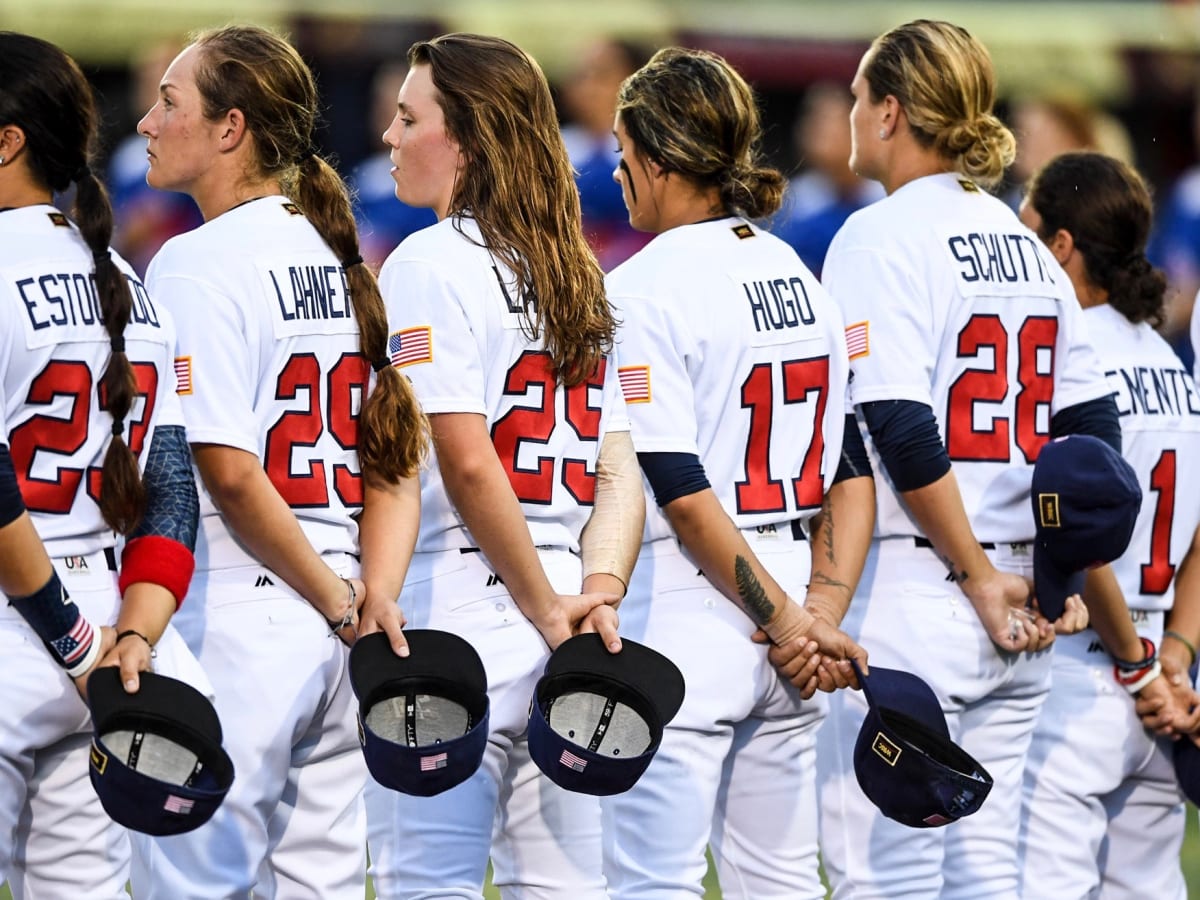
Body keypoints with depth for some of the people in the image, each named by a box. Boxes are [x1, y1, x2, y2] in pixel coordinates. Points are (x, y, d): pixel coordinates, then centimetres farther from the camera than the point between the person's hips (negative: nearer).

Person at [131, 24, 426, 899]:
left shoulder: (198, 262, -11)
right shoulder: (336, 255, 13)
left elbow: (231, 473, -18)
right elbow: (397, 454, 10)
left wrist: (340, 602, -10)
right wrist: (376, 594, -3)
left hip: (235, 621, -8)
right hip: (334, 631, 8)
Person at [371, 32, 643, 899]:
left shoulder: (430, 265, -8)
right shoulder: (574, 270, 15)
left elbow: (468, 463, -15)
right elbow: (621, 469, 8)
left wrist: (549, 611, -11)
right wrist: (599, 594, -3)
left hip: (457, 622, -7)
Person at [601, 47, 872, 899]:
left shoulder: (639, 291, -10)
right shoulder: (800, 276, 12)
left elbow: (681, 491, -15)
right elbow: (853, 471, 8)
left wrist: (787, 621, -12)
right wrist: (822, 611, -1)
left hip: (683, 610, -7)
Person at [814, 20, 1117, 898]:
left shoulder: (880, 235, -9)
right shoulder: (1024, 243, 15)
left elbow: (903, 432, -17)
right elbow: (1094, 430, 12)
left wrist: (980, 581, -12)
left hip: (911, 590, -8)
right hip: (1022, 615, 8)